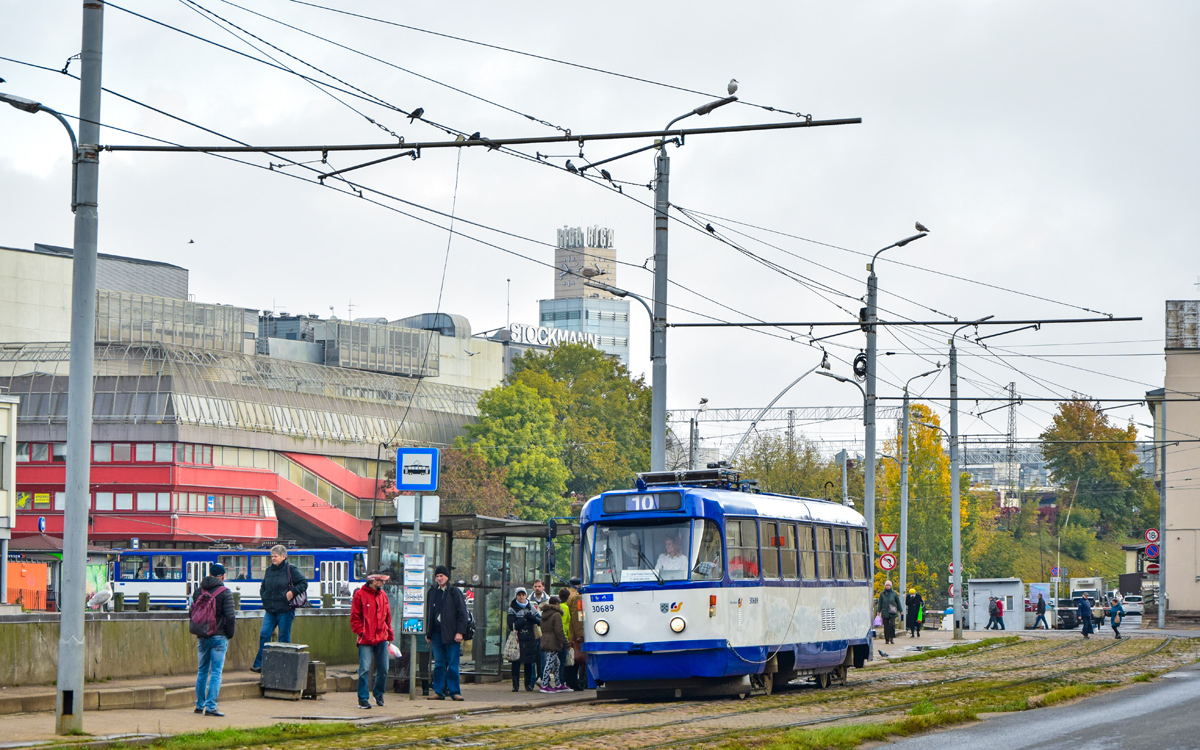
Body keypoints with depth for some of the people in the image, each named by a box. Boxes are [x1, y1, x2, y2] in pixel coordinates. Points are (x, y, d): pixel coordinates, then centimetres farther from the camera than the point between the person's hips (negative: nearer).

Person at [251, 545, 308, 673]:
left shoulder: (290, 569, -4)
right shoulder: (269, 570, 13)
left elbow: (304, 583, -4)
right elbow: (263, 588, 25)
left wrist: (292, 592, -15)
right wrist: (265, 598, 9)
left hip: (285, 611, -5)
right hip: (270, 610, 5)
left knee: (284, 638, 1)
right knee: (264, 634, -7)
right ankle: (259, 665, -6)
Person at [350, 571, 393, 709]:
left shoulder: (383, 595, 13)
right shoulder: (360, 595, -3)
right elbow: (355, 617, -3)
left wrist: (389, 634, 15)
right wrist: (361, 631, -12)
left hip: (382, 639, 5)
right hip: (366, 640, -5)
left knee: (383, 669, 7)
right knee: (364, 669, -8)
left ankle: (379, 694, 26)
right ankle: (363, 698, -1)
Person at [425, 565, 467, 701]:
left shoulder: (454, 592, -1)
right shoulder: (432, 593, 13)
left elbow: (462, 613, -3)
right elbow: (428, 613, 18)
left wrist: (460, 632, -11)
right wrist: (428, 633, 12)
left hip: (451, 633, -4)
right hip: (436, 633, 4)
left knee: (452, 664, -3)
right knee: (439, 664, 6)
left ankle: (454, 691, 2)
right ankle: (438, 691, 9)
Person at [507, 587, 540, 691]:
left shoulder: (531, 608, 12)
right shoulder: (512, 609, 3)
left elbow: (540, 621, 7)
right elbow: (511, 625, -9)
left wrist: (532, 617, -11)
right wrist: (525, 619, -11)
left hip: (530, 639, 3)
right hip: (517, 639, -3)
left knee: (529, 662, 4)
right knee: (516, 663, -6)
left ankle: (528, 683, 14)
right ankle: (515, 684, -1)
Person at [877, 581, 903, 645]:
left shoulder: (894, 593, 5)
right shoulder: (882, 594, 7)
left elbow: (898, 602, 11)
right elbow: (880, 603, 12)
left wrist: (901, 611, 12)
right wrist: (879, 611, 5)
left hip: (892, 613, -1)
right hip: (885, 612, 1)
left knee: (892, 624, -14)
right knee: (886, 626, 1)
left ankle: (892, 638, -1)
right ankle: (887, 639, 8)